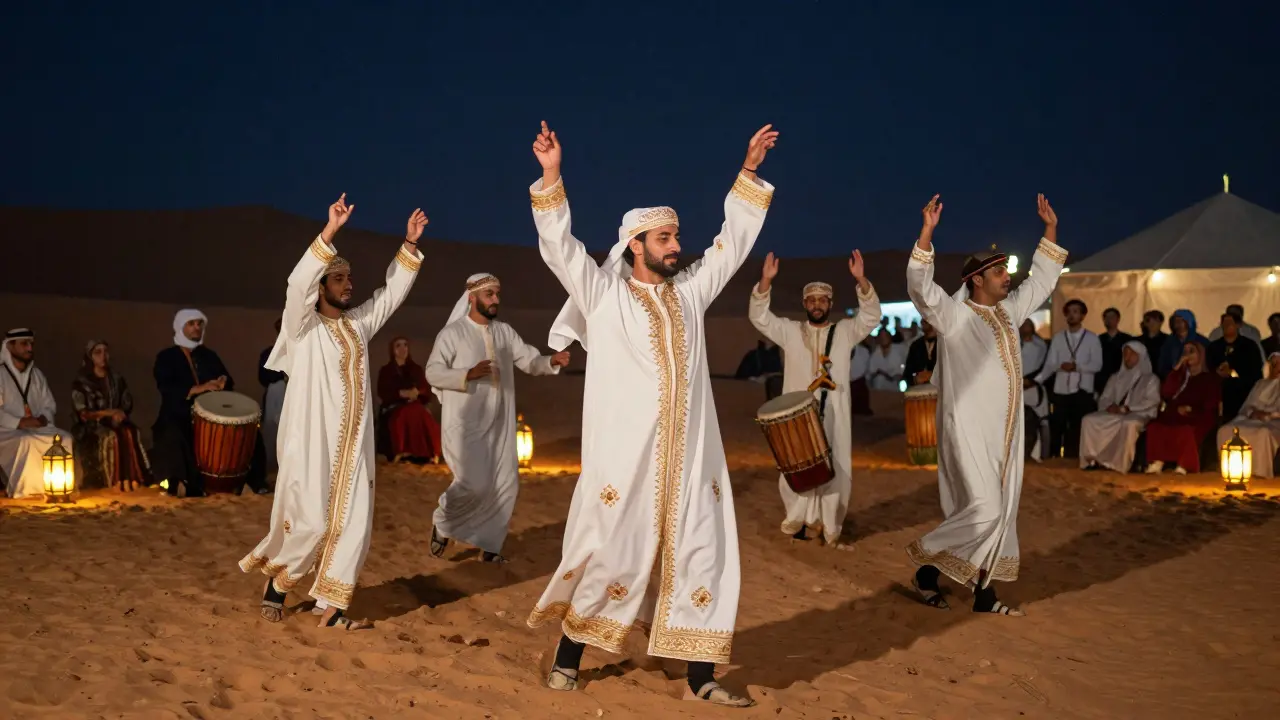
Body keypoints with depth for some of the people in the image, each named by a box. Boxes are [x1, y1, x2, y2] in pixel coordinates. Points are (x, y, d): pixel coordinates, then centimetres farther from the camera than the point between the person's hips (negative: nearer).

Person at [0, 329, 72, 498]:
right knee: (27, 442, -37)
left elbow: (49, 404, 18)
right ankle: (21, 491, -26)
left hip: (37, 428, 5)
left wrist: (44, 418, -5)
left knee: (65, 439, -21)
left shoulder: (37, 374, 16)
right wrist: (19, 422, -22)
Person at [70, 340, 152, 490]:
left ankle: (132, 482, -38)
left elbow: (127, 405, 12)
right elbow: (83, 414, -6)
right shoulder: (80, 382, 3)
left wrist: (119, 414, -11)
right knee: (111, 437, -36)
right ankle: (116, 483, -39)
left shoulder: (117, 379, 16)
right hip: (91, 428, -3)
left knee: (129, 433, -32)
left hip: (116, 423, 3)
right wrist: (109, 412, -19)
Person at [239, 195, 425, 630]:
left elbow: (393, 292, 16)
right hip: (311, 443, -6)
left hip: (352, 445, 6)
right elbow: (298, 283, -23)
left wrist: (410, 244, 6)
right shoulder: (302, 325, -5)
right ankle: (275, 581, 20)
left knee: (352, 524, 0)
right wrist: (329, 232, -31)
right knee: (310, 522, -7)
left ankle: (330, 608, 7)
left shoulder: (358, 323, 12)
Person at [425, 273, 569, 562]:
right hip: (465, 423, -5)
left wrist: (552, 360, -16)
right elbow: (432, 372, -10)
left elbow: (530, 361, 6)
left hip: (499, 423, 6)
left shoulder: (505, 332, 9)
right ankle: (441, 522, 16)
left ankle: (489, 545, 16)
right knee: (475, 484, -13)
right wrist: (468, 374, -26)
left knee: (506, 484, 2)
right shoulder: (452, 333, -5)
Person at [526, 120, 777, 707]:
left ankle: (700, 677, 13)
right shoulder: (603, 293, 2)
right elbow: (557, 243, -6)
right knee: (609, 555, 1)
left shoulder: (691, 291, 13)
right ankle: (568, 657, 20)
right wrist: (551, 175, -16)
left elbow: (735, 238, 18)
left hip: (689, 455, 4)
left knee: (701, 557, 4)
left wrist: (749, 169, 14)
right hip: (625, 455, -4)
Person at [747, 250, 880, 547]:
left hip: (834, 416, 0)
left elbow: (870, 315, -6)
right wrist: (766, 281, -17)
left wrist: (861, 280, -22)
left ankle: (829, 526, 13)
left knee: (834, 469, 1)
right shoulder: (790, 331, 7)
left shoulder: (845, 331, 6)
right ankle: (800, 519, 20)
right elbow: (759, 316, -2)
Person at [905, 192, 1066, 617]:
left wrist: (1051, 229, 19)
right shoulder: (953, 314, -8)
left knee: (1002, 511, 7)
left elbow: (1043, 279, 24)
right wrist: (927, 232, -32)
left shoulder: (1009, 311, 12)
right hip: (969, 430, -8)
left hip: (1004, 430, 8)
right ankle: (926, 563, 6)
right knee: (983, 510, -13)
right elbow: (920, 286, -23)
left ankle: (982, 591, 14)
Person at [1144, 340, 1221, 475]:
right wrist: (1176, 369, 3)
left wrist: (1190, 410, -11)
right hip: (1175, 417, 4)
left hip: (1199, 420, -4)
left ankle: (1184, 466, -37)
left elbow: (1210, 408, 4)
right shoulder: (1180, 375, 23)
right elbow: (1165, 394, 6)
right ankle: (1157, 463, -36)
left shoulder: (1211, 378, 11)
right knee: (1154, 426, -29)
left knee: (1185, 430, -39)